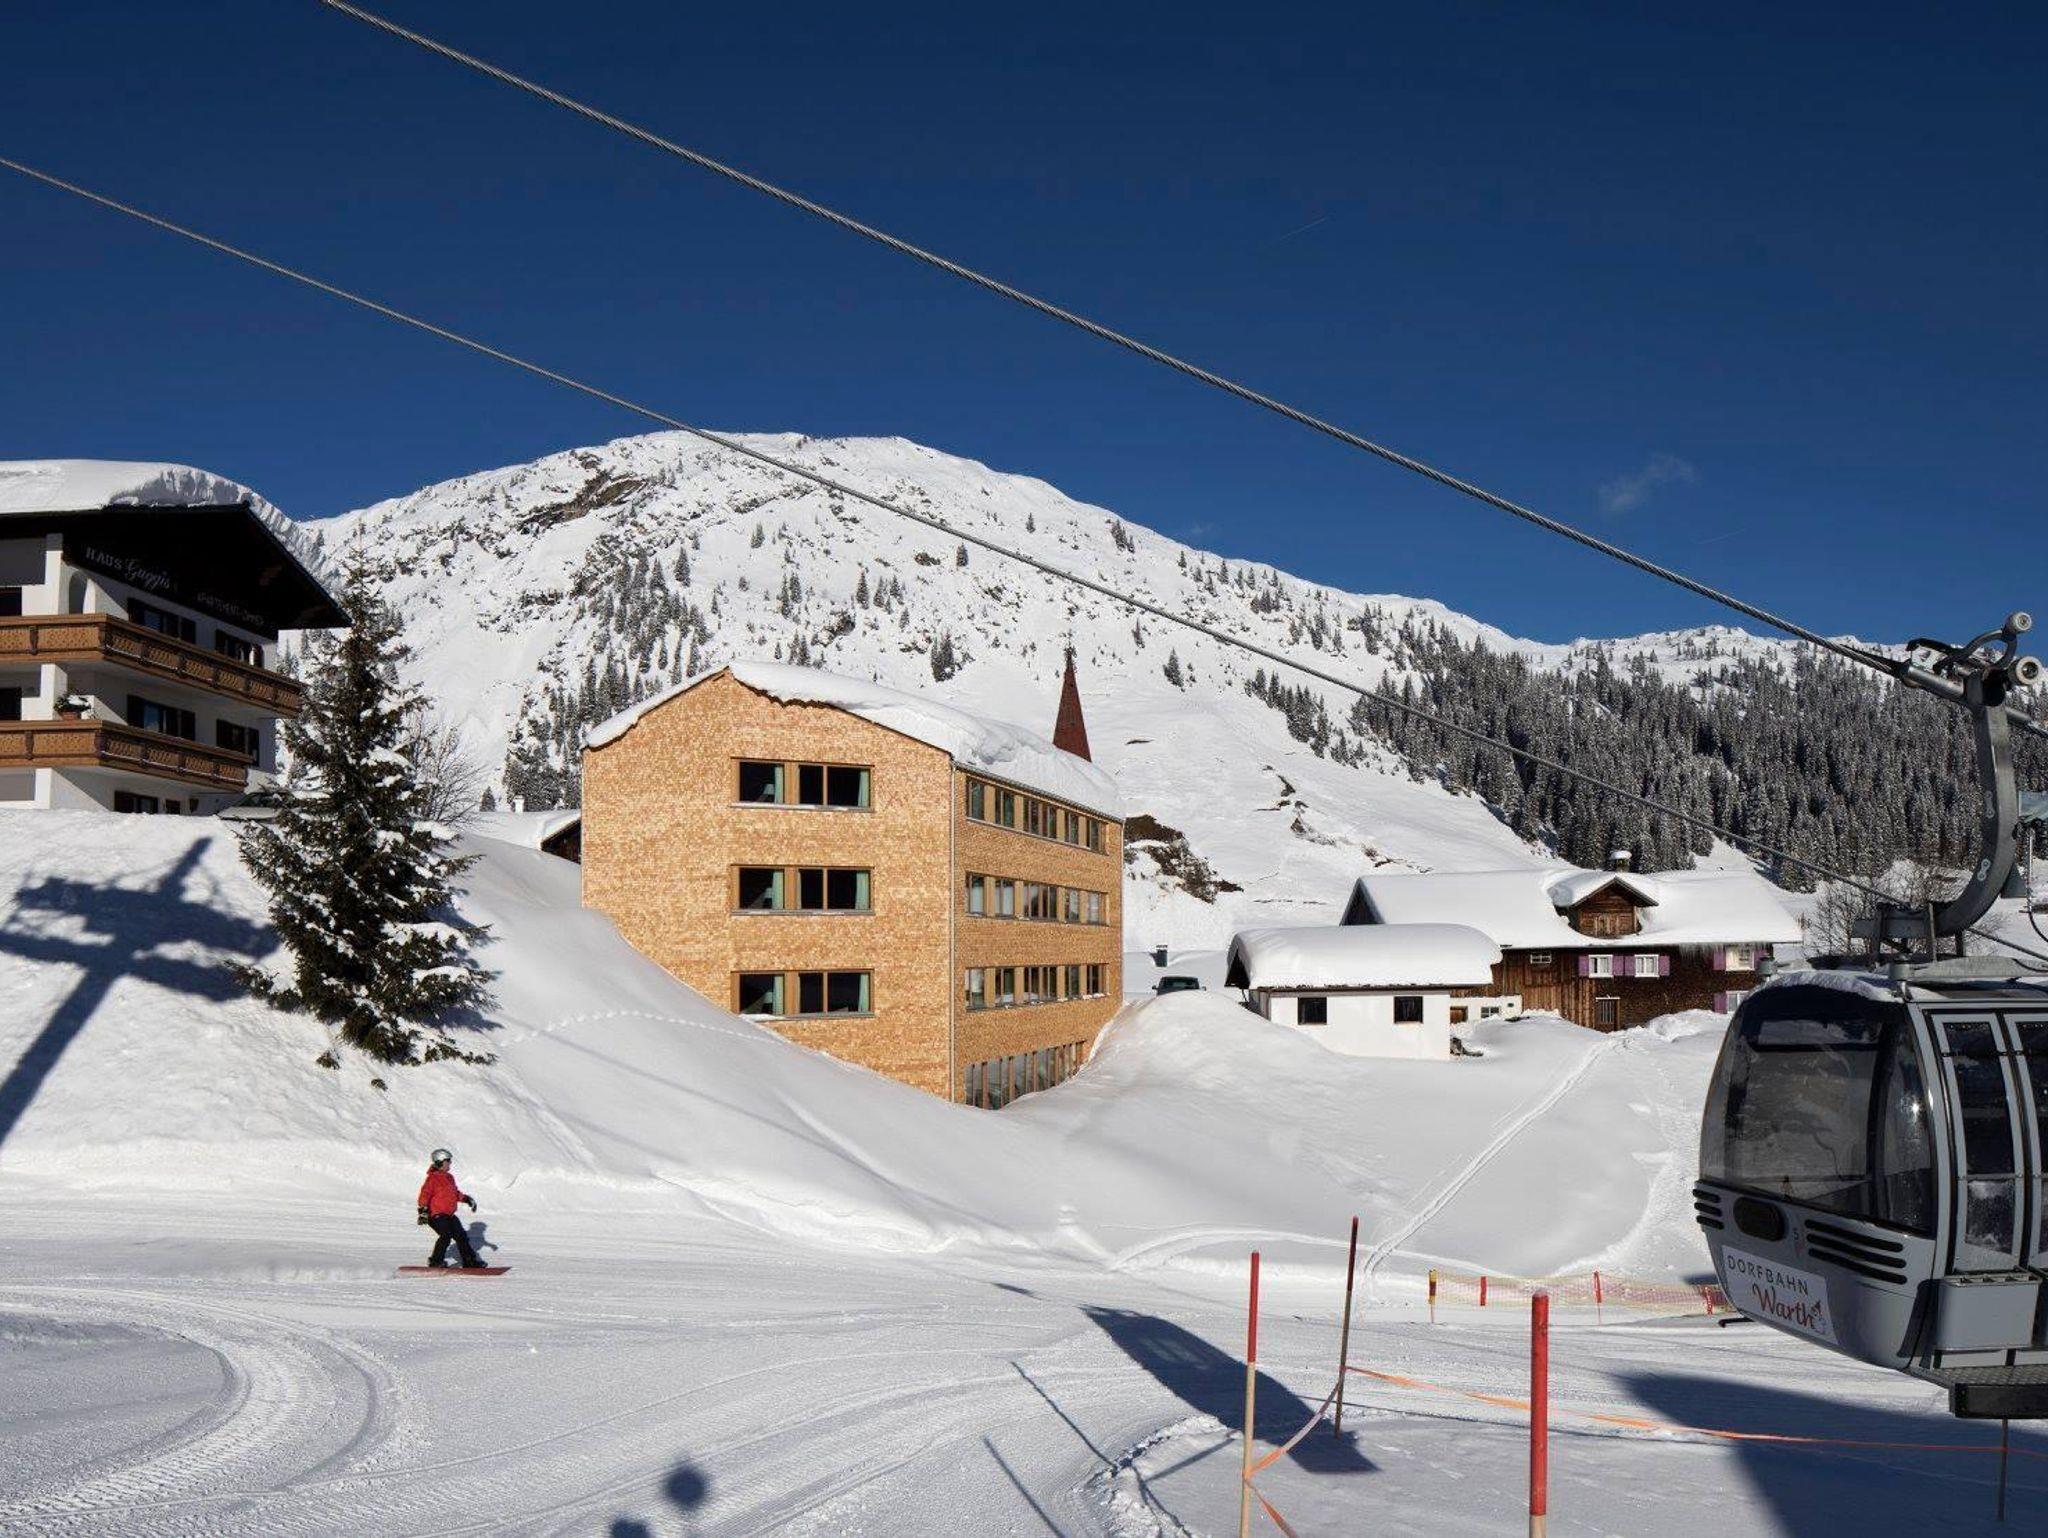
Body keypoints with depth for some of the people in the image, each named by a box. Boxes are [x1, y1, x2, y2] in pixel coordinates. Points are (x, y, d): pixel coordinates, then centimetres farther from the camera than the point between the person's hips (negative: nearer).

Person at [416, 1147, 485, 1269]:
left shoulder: (449, 1178, 16)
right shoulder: (432, 1178, -10)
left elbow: (456, 1193, 29)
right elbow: (425, 1194, -17)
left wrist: (467, 1199, 22)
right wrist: (423, 1210, -26)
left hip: (449, 1215, 9)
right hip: (436, 1214, -9)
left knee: (461, 1236, 7)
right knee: (446, 1235, -25)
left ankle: (469, 1261, 14)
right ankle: (436, 1261, -14)